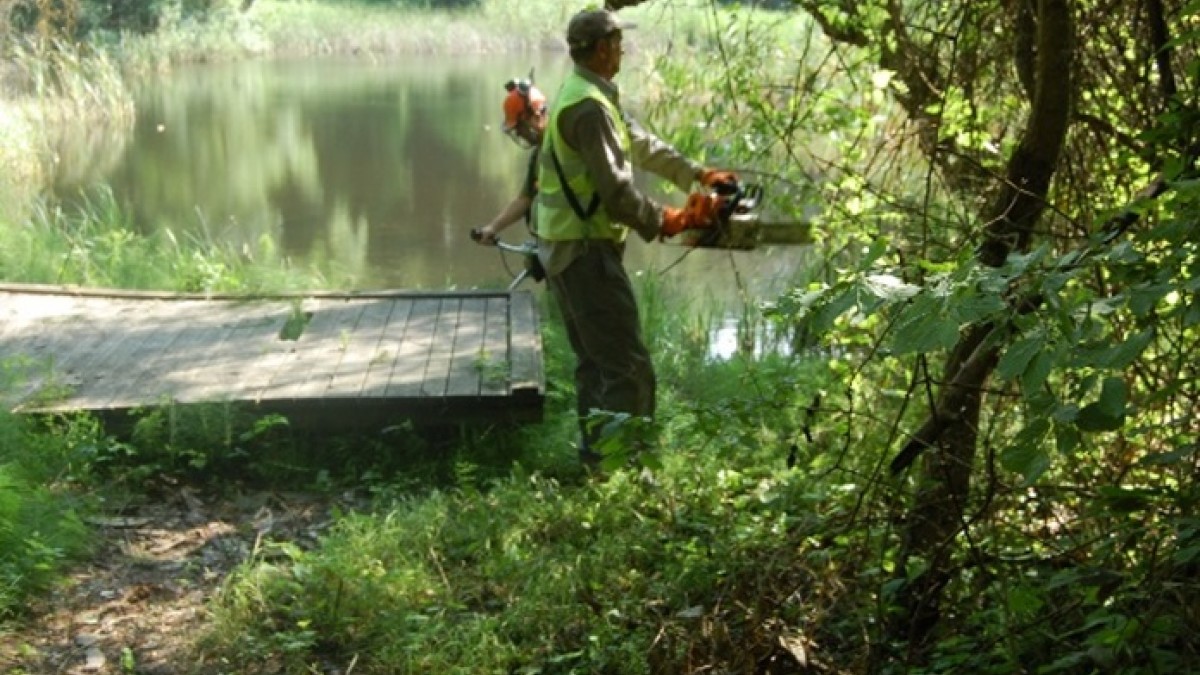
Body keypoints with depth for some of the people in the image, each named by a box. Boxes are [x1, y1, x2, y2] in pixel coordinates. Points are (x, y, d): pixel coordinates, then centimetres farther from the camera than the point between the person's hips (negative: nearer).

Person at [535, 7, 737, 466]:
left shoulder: (585, 95, 14)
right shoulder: (589, 107, -19)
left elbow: (643, 145, 19)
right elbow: (615, 188, -23)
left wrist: (699, 175, 17)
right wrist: (668, 222, -12)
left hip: (564, 249, 11)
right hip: (586, 252, -11)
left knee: (595, 361, 17)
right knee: (628, 368, -9)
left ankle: (595, 454, 24)